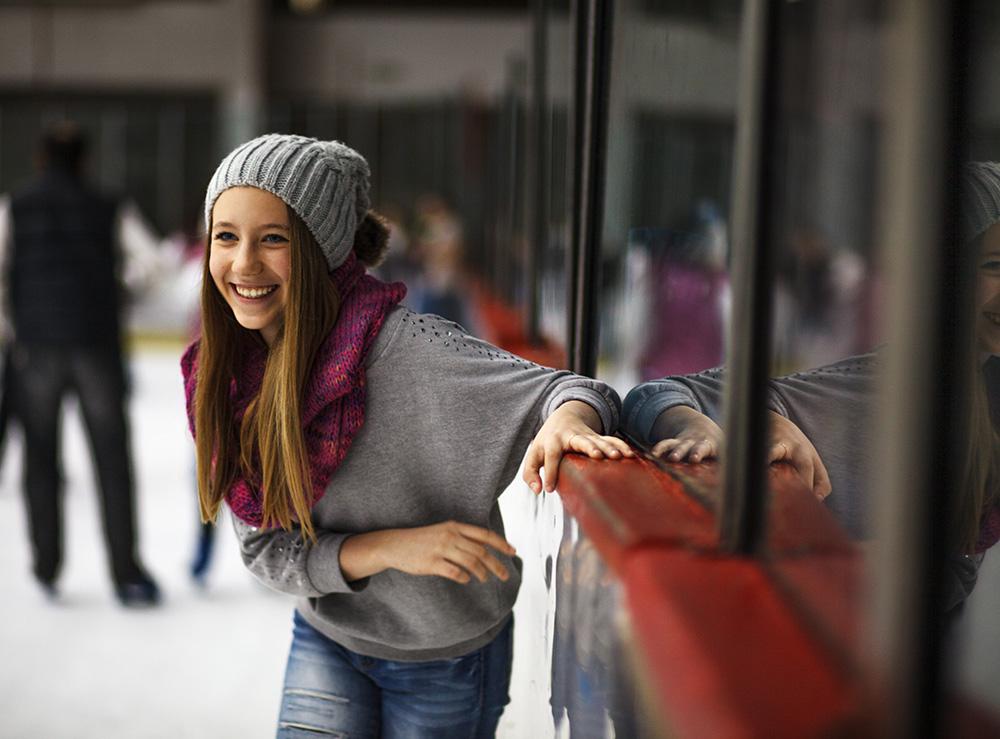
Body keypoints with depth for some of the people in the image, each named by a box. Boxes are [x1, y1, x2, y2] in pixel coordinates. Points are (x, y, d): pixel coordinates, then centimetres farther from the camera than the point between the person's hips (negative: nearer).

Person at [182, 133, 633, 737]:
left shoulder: (403, 347, -27)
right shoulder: (225, 377, -9)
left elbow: (563, 390, -25)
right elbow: (266, 549, -10)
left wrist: (567, 422, -50)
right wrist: (392, 547, -27)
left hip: (446, 656, -3)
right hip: (325, 639, 3)